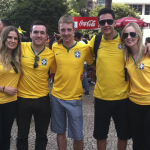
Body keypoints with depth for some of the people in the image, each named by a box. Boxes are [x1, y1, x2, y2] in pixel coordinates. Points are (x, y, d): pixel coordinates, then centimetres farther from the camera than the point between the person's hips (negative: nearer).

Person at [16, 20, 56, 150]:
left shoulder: (50, 54, -6)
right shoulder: (21, 48, -10)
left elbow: (56, 73, 9)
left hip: (43, 99, 1)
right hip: (23, 99, -1)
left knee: (42, 135, 16)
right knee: (22, 135, 16)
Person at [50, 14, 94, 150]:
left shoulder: (84, 48, -8)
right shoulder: (55, 47, -1)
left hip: (74, 98, -2)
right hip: (56, 96, 2)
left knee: (77, 136, 6)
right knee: (60, 131, 16)